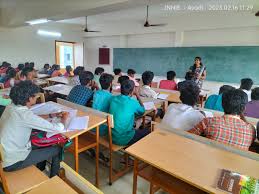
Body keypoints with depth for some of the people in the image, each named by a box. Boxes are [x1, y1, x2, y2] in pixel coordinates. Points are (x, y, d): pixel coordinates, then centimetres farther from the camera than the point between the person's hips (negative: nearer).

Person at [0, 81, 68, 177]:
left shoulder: (11, 107, -4)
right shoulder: (24, 114, -30)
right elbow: (57, 128, -26)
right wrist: (63, 120, -6)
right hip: (13, 162, -8)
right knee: (57, 149, 3)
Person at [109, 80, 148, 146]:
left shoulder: (113, 99, -5)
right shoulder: (133, 103, -20)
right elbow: (142, 111, 2)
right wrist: (137, 96, 6)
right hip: (124, 140, -6)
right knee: (146, 132, 16)